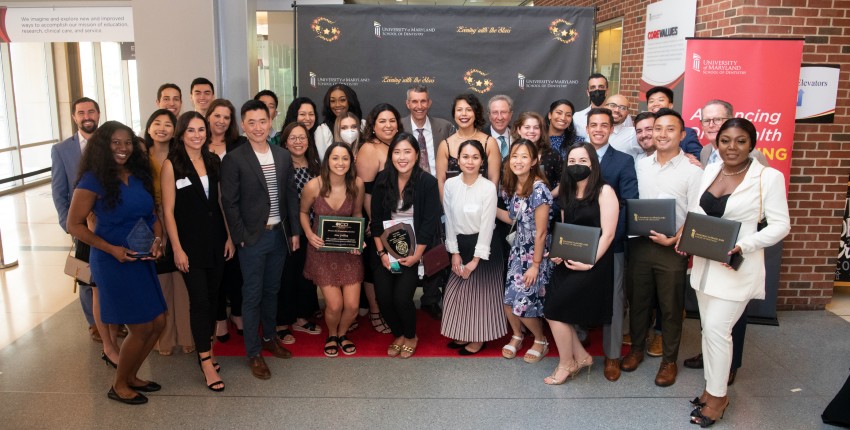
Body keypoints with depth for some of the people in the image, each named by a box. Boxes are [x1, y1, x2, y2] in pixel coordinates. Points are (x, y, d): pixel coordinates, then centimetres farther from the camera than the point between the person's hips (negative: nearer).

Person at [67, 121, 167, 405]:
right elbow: (74, 225, -10)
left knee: (158, 323, 9)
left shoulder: (139, 175, 5)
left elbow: (152, 214, 12)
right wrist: (112, 249, -19)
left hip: (143, 261, 6)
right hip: (114, 263, -6)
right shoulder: (93, 179, -11)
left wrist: (158, 240, -7)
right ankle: (119, 386, 22)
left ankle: (131, 376, 31)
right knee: (140, 328, -1)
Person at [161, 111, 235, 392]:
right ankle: (207, 363, 5)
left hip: (216, 240, 5)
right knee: (199, 300, -3)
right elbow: (168, 211, -8)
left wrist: (229, 236, 6)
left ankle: (206, 349, 27)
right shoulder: (172, 165, -7)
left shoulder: (213, 161, 7)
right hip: (190, 242, -5)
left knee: (212, 297, 11)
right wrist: (177, 249, -11)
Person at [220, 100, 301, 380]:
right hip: (252, 238, -5)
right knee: (252, 296, 5)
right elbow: (230, 203, -10)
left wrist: (295, 231, 6)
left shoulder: (283, 156, 5)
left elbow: (291, 196, 9)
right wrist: (241, 238, -12)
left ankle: (269, 337, 38)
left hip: (278, 234, 5)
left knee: (271, 291, 19)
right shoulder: (234, 160, -10)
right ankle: (253, 353, 17)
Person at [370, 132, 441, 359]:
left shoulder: (427, 182, -10)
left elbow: (429, 222, -10)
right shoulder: (383, 180, -2)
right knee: (383, 297, -6)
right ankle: (398, 335, 24)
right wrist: (381, 252, -5)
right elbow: (376, 219, 1)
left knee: (401, 297, -13)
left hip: (414, 249, -3)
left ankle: (411, 336, 19)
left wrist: (416, 255, -13)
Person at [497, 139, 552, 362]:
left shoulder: (539, 189, -22)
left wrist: (535, 265, -15)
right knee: (508, 299, 7)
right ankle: (517, 336, 36)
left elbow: (541, 232, -19)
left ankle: (541, 341, 25)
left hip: (536, 253, -6)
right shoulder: (511, 186, 0)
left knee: (524, 303, -3)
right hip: (518, 250, 6)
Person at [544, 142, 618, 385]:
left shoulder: (604, 191, -8)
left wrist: (589, 262, -21)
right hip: (567, 264, 7)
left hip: (593, 265, -7)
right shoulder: (567, 193, 13)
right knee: (556, 311, -1)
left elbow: (608, 234, -13)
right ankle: (581, 357, 21)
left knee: (554, 310, -9)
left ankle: (567, 364, 13)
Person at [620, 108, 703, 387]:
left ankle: (669, 360, 24)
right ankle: (637, 348, 33)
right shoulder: (640, 166, 5)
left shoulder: (692, 171, -6)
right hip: (639, 243, 3)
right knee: (638, 300, 14)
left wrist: (675, 239, -19)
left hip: (672, 248, -3)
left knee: (670, 307, 8)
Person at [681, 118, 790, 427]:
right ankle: (712, 387, 28)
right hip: (705, 263, 6)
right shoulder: (710, 171, 6)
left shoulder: (769, 177, -10)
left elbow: (780, 225, -10)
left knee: (717, 328, -5)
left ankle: (718, 396, 13)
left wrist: (745, 245, -23)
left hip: (737, 266, -6)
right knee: (709, 328, 13)